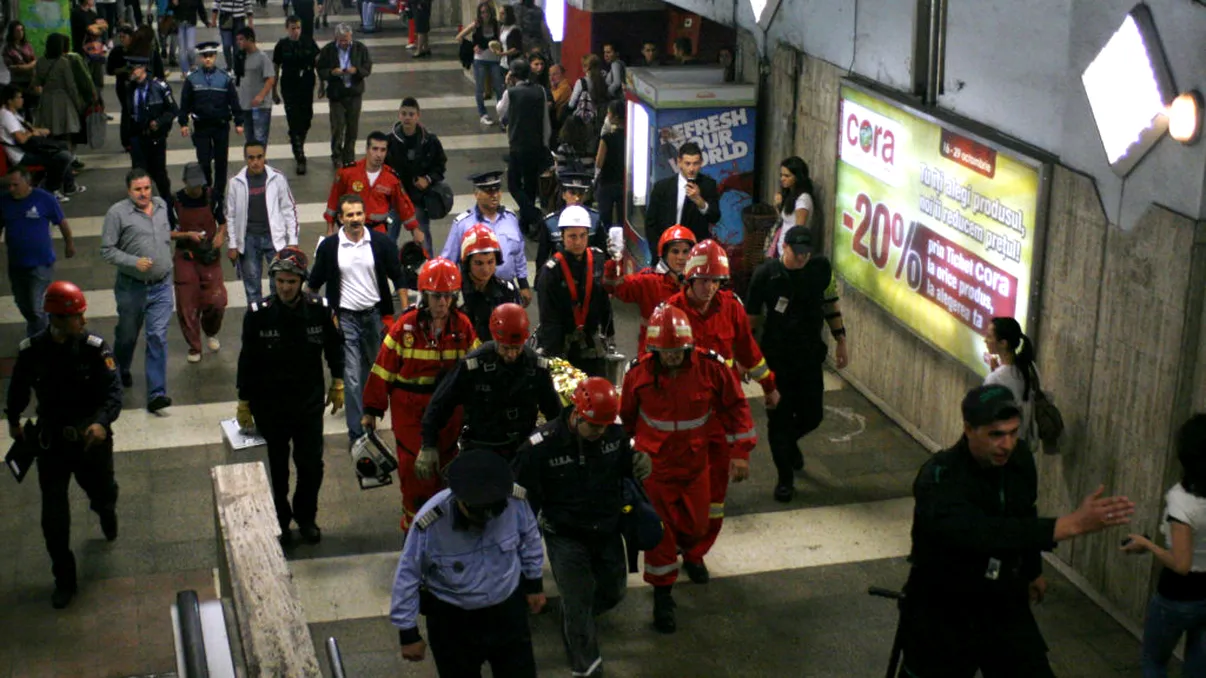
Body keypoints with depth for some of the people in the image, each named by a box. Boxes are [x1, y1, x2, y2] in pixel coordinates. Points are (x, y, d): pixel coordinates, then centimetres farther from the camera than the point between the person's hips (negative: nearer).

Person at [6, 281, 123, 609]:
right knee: (54, 516, 0)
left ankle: (105, 511, 60)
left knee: (102, 493, 20)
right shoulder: (32, 350, -13)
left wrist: (102, 422, -40)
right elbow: (18, 388, 7)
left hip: (91, 438, 0)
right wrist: (13, 421, 21)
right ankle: (64, 580, 16)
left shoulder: (95, 348, -17)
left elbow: (113, 392, -21)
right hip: (51, 441, 0)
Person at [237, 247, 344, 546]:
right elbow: (247, 361, -5)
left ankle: (306, 517, 33)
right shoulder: (258, 314, -15)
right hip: (270, 406, -1)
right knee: (276, 468, 12)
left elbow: (335, 347, 7)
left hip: (309, 402, 1)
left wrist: (337, 384, 11)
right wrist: (244, 403, -1)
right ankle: (280, 520, 32)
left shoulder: (319, 309, -11)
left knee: (311, 465, 9)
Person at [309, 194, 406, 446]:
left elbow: (397, 278, 2)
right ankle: (356, 432, -3)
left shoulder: (381, 242, -3)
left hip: (375, 314, 2)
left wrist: (406, 310, -3)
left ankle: (369, 412, 39)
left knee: (373, 369, 15)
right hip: (346, 318, -1)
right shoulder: (329, 247, -3)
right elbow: (314, 283, 8)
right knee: (352, 375, -6)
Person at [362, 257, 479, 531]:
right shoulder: (405, 326, -12)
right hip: (410, 410, -2)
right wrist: (372, 409, -1)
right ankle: (413, 525, 17)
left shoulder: (463, 326, -5)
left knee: (445, 467, 14)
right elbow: (383, 369, -5)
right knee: (414, 468, 1)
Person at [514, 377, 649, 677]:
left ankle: (575, 615, 52)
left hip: (607, 531, 5)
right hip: (566, 537, -5)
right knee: (577, 602, 1)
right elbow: (525, 495, -13)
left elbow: (623, 465, 8)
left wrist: (639, 467, -16)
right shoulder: (541, 446, -24)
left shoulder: (615, 434, -13)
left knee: (614, 590, 21)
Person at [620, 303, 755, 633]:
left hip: (695, 463, 2)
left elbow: (736, 405, -4)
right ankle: (662, 594, 19)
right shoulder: (638, 374, -15)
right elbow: (625, 417, 2)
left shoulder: (710, 367, -17)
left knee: (696, 526, 16)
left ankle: (687, 550, 52)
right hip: (653, 463, -2)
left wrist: (741, 452, -5)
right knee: (658, 531, 2)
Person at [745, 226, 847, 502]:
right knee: (779, 417, 3)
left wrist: (840, 342, 10)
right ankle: (785, 479, 18)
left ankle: (790, 441, 44)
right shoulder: (766, 274, -15)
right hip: (776, 357, -3)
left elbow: (830, 304, 9)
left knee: (812, 416, 9)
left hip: (810, 355, 3)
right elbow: (752, 317, -5)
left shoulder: (821, 268, -7)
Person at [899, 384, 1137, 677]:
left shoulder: (1019, 457, -7)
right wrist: (1074, 523, -50)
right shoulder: (939, 479, -29)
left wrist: (1033, 570, 26)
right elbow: (988, 533, -44)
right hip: (943, 616, -5)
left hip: (1005, 606, 5)